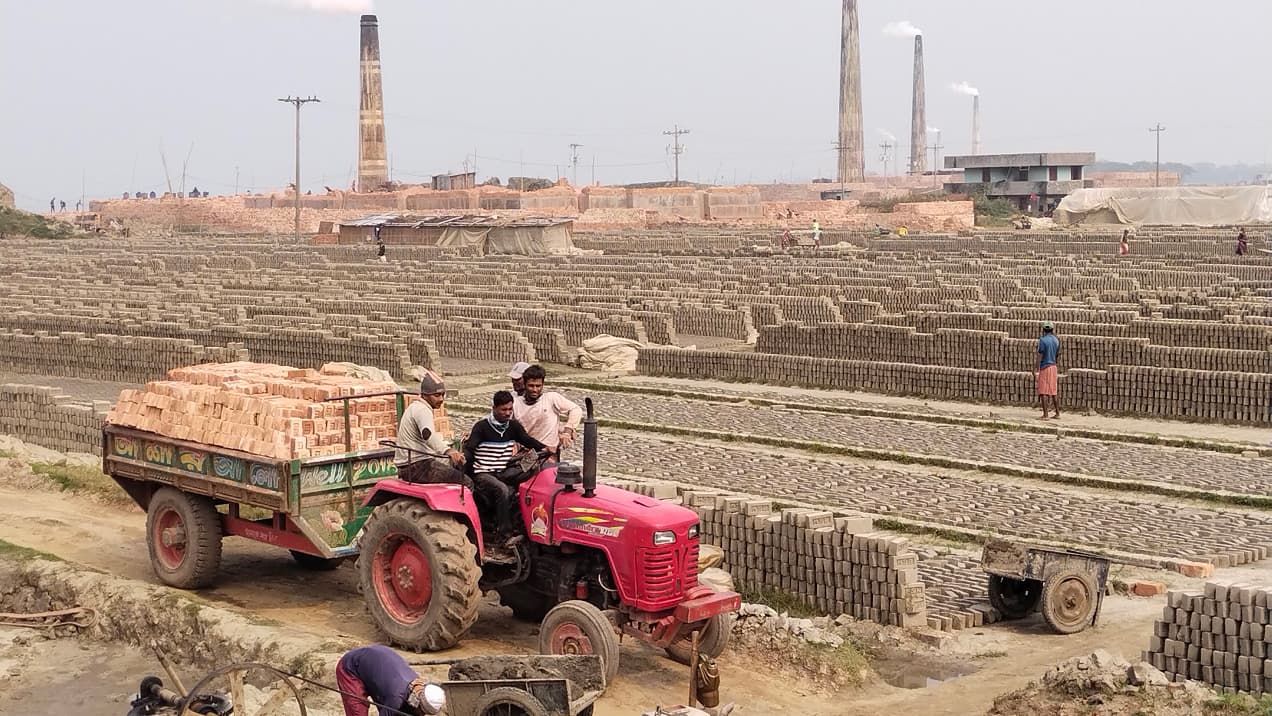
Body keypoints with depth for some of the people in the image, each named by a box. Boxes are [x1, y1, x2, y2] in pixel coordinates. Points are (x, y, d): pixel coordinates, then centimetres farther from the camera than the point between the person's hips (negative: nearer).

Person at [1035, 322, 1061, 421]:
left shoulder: (1043, 340, -11)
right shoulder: (1056, 340, 8)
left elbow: (1040, 356, -14)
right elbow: (1057, 355, 13)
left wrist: (1037, 371, -12)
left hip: (1044, 367, -7)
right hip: (1054, 367, 7)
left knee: (1043, 392, -4)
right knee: (1053, 391, 13)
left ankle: (1045, 415, -7)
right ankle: (1057, 413, 16)